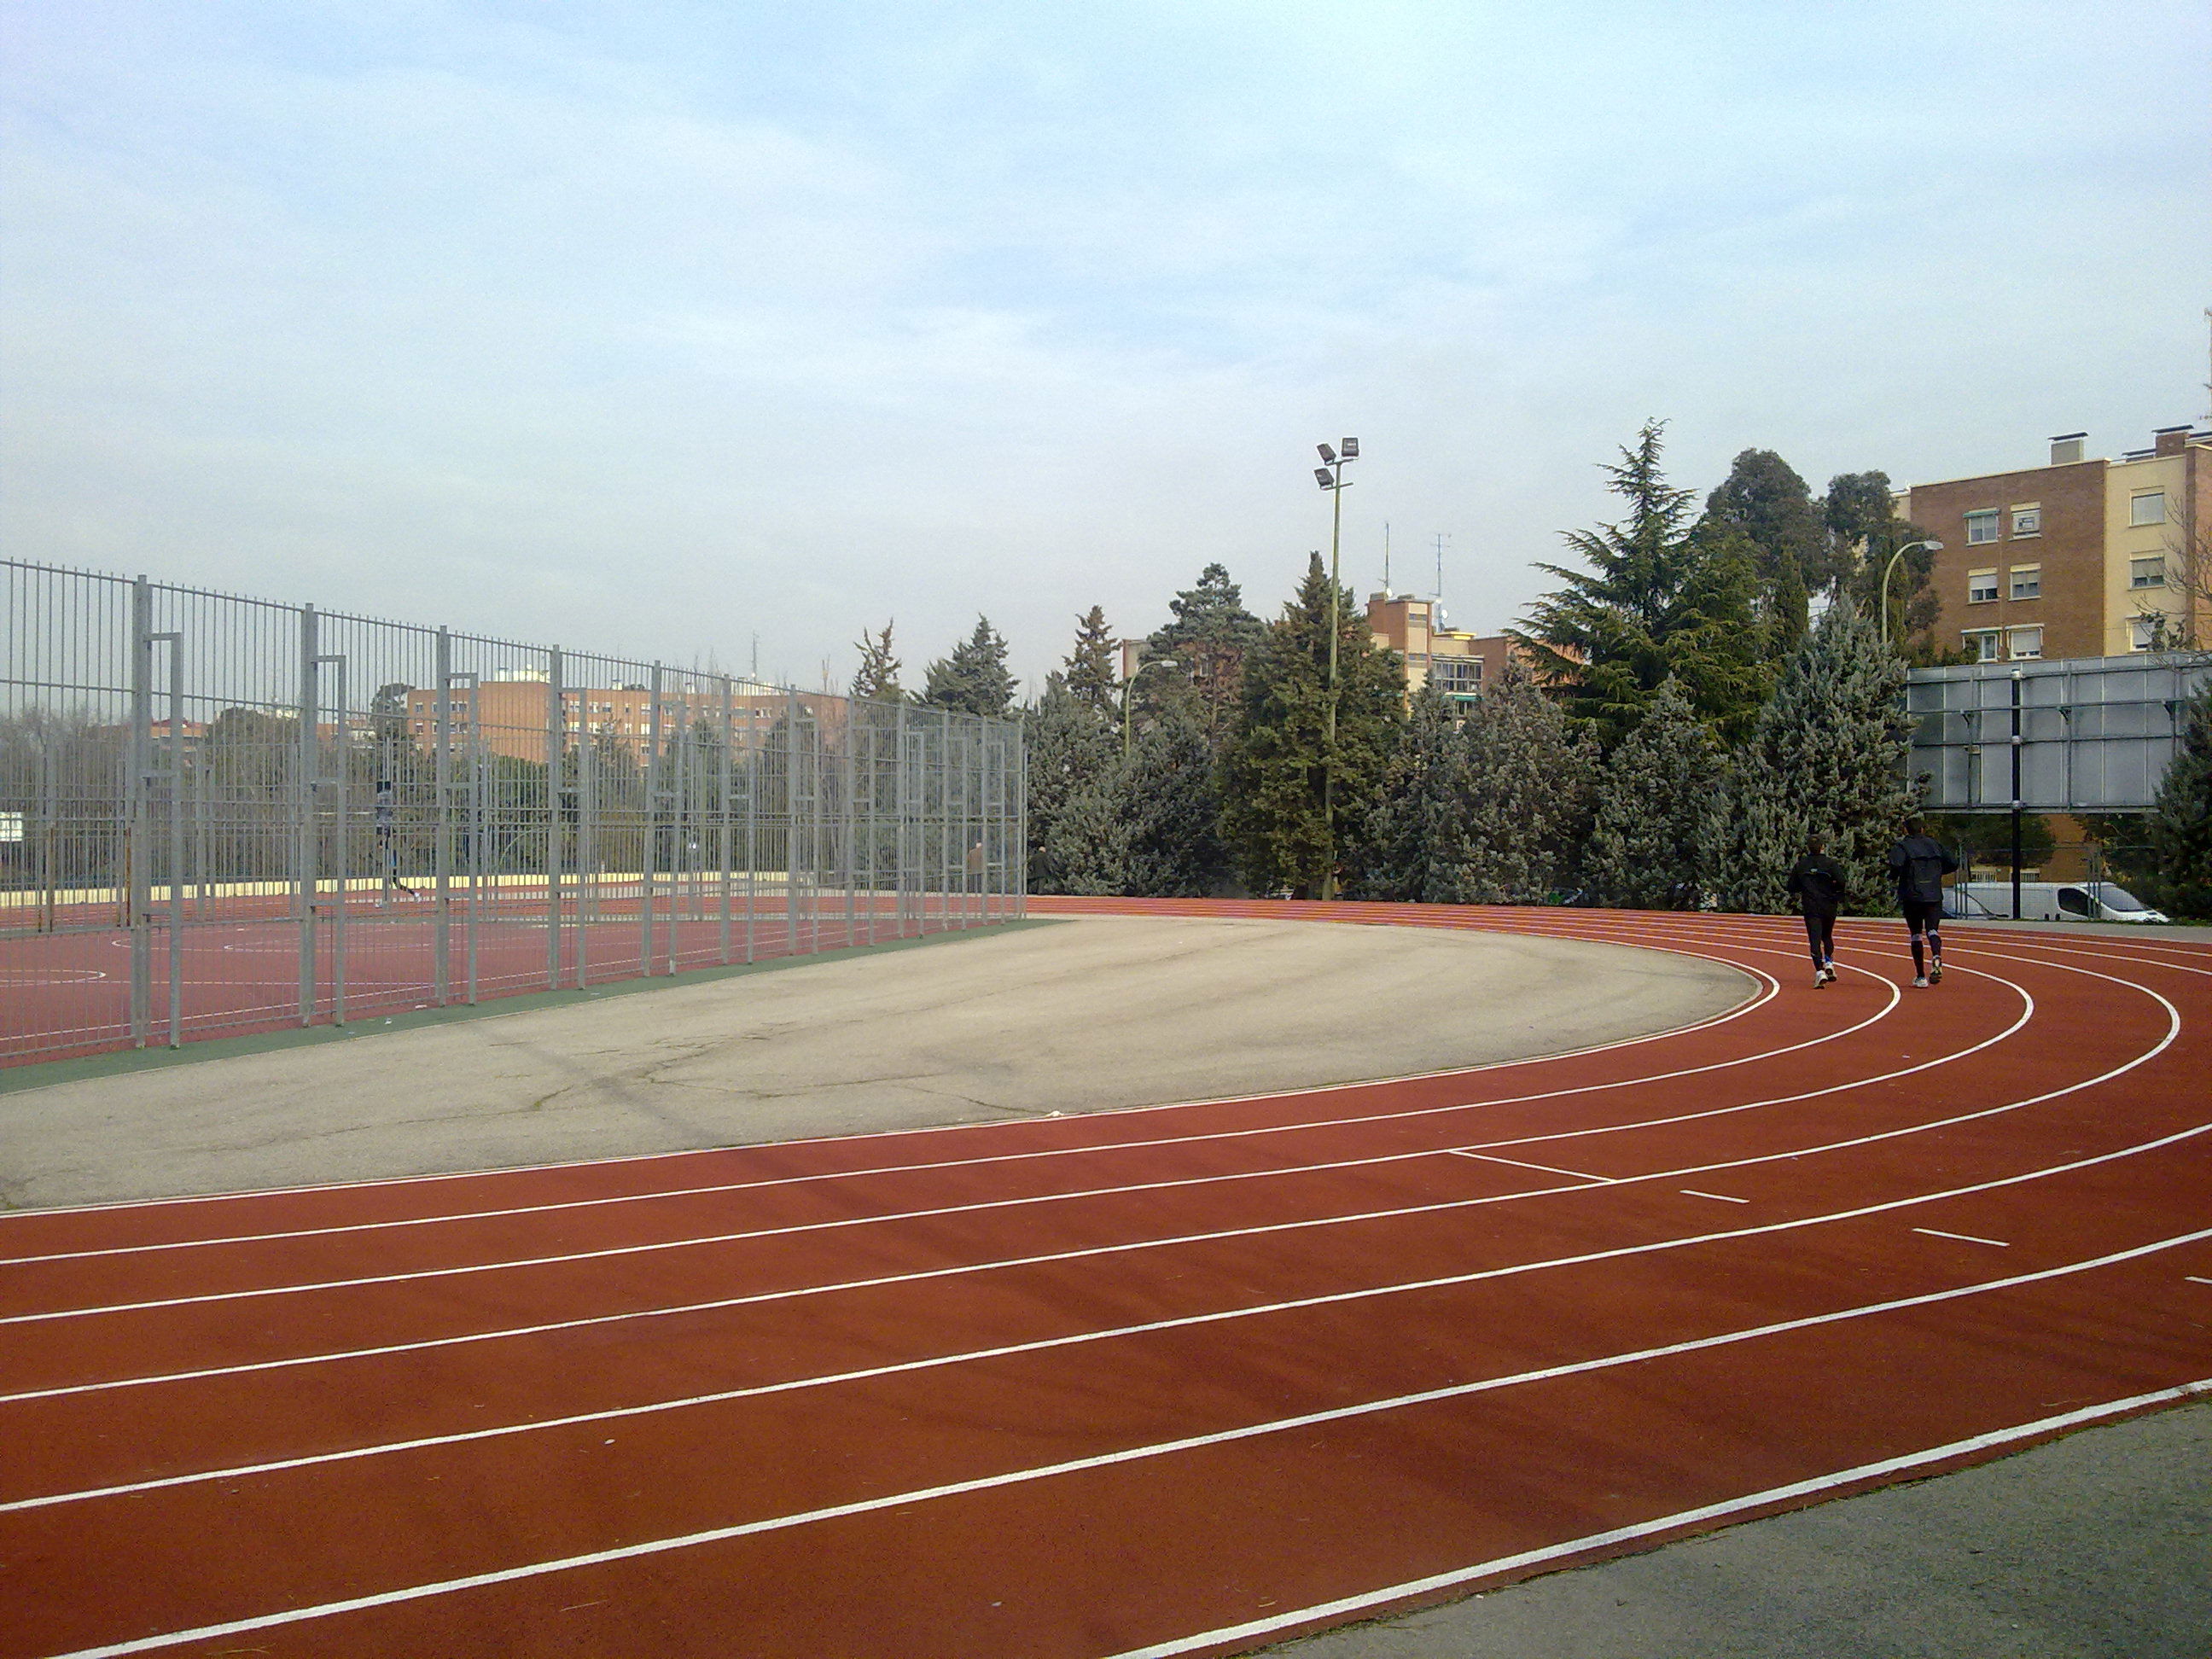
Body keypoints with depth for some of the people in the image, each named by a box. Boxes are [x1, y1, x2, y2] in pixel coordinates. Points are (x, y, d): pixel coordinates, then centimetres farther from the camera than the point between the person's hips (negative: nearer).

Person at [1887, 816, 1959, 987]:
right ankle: (1936, 957, -37)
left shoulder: (1903, 846, -2)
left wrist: (1894, 876, 0)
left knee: (1916, 934, 6)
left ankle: (1920, 976, 8)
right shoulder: (1935, 844, 11)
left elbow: (1896, 864, -21)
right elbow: (1953, 864, 10)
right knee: (1932, 930, -4)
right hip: (1934, 895, 2)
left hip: (1912, 896, -2)